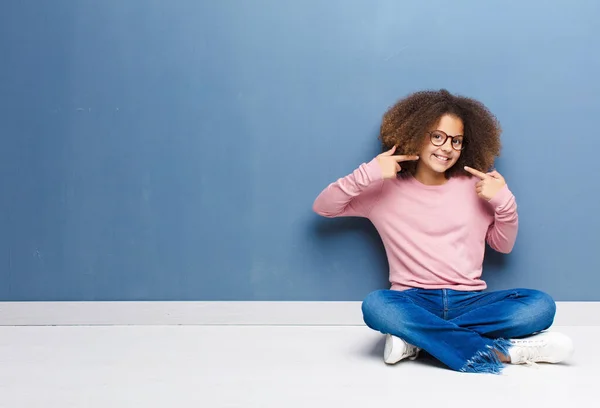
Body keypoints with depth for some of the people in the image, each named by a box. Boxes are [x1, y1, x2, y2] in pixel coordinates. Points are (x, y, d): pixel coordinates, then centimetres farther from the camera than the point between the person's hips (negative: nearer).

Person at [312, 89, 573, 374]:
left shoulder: (474, 187, 10)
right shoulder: (386, 189, 6)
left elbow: (504, 245, 15)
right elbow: (323, 207, 2)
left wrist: (504, 202, -4)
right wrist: (368, 174, -11)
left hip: (469, 300, 2)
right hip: (413, 301, -2)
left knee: (540, 305, -25)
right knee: (375, 305, -36)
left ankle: (416, 337, -25)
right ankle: (501, 350, -32)